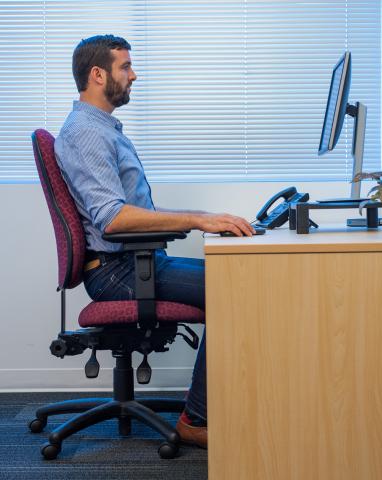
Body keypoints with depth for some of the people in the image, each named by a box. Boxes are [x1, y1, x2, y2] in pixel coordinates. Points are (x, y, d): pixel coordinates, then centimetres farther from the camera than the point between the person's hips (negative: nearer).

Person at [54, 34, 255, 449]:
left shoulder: (106, 129, 20)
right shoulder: (86, 132, -14)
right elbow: (112, 218, -28)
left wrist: (196, 220, 13)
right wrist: (196, 219, -30)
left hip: (138, 260, 10)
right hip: (115, 271, -10)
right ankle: (198, 420, -13)